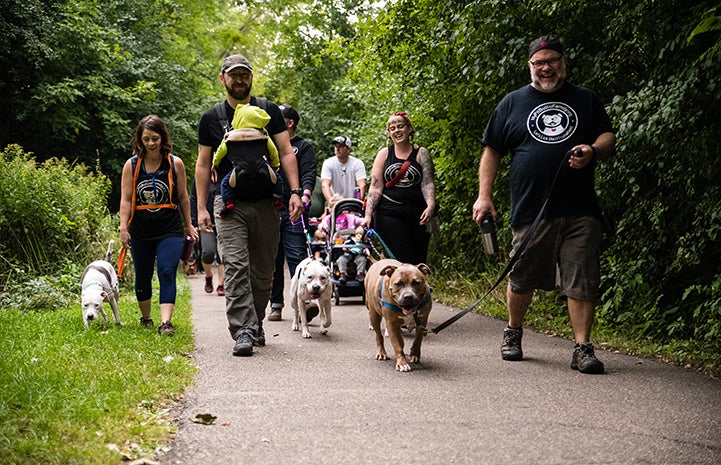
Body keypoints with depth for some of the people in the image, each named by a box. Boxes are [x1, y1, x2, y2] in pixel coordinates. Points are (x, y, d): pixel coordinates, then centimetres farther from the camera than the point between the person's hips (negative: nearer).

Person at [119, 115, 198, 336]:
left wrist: (188, 225, 13)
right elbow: (126, 199, -2)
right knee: (142, 277, 13)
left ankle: (166, 322, -24)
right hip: (141, 231, 2)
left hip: (170, 230, -2)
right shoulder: (131, 165, 0)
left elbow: (183, 197, 8)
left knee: (167, 273, -16)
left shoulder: (175, 164, 0)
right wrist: (123, 228, -11)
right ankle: (145, 318, 33)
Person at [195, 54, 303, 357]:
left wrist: (295, 192, -7)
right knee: (236, 267, -14)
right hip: (230, 203, -1)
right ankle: (243, 332, -17)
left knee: (263, 270, 7)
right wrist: (201, 208, 2)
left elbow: (286, 153, 5)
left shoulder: (269, 111, 8)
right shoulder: (211, 119, 7)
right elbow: (203, 164, 9)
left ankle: (256, 325, 23)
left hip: (266, 203, 1)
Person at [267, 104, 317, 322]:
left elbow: (309, 174, -8)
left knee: (297, 258, -11)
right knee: (273, 261, 7)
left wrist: (305, 194, -26)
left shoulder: (304, 147, 5)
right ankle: (276, 305, 14)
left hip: (292, 213, -5)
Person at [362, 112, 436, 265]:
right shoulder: (384, 154, 11)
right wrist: (368, 215, -3)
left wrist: (431, 206, -19)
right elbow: (375, 187, 7)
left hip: (417, 216, 1)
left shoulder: (421, 153, 9)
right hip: (389, 215, -1)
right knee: (401, 261, -12)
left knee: (418, 262, -1)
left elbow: (428, 183, -1)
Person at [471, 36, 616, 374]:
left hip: (579, 210, 0)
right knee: (521, 279, 9)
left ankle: (582, 348, 0)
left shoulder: (586, 100, 14)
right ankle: (513, 333, 32)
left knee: (582, 281, -5)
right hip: (530, 209, 0)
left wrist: (594, 150, -11)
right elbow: (492, 151, 14)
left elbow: (608, 138, 13)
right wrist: (484, 196, 4)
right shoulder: (513, 103, 13)